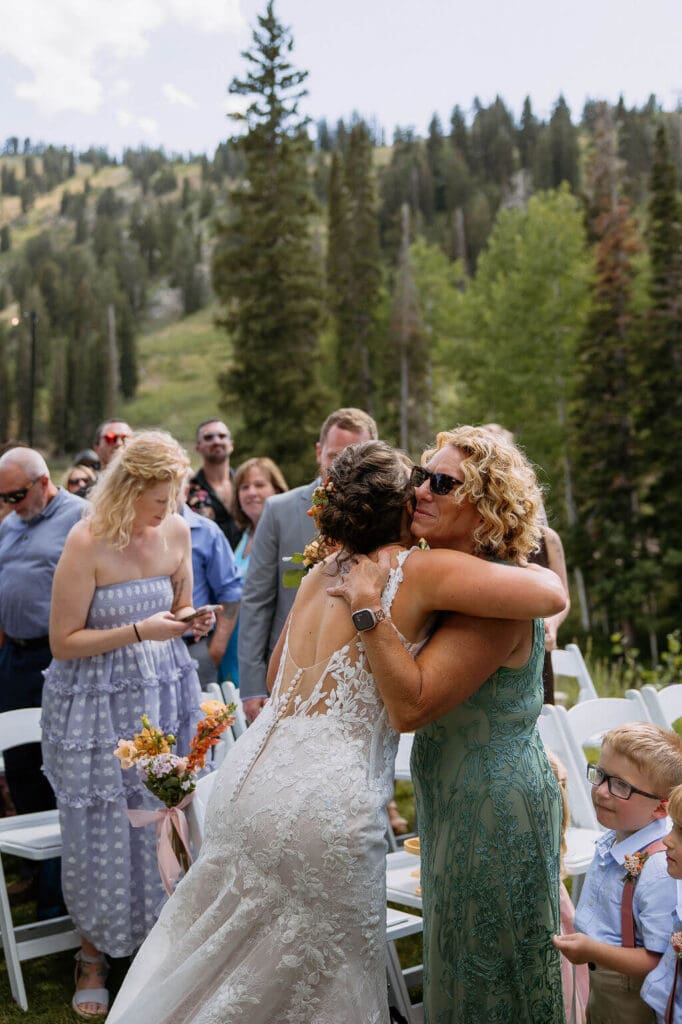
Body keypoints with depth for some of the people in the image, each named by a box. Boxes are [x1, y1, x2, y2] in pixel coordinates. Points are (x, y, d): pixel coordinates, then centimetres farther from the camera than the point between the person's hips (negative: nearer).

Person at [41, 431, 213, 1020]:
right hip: (100, 706, -4)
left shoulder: (177, 531, -1)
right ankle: (94, 956, 26)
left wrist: (194, 620, -9)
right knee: (102, 833, 5)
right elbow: (63, 643, -14)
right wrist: (138, 632, -22)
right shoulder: (87, 542, -17)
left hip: (166, 696, 4)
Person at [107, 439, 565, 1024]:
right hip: (325, 807, -7)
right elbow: (550, 594, -16)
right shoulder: (419, 570, -8)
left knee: (212, 962, 23)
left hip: (247, 778, 7)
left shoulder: (320, 575, 12)